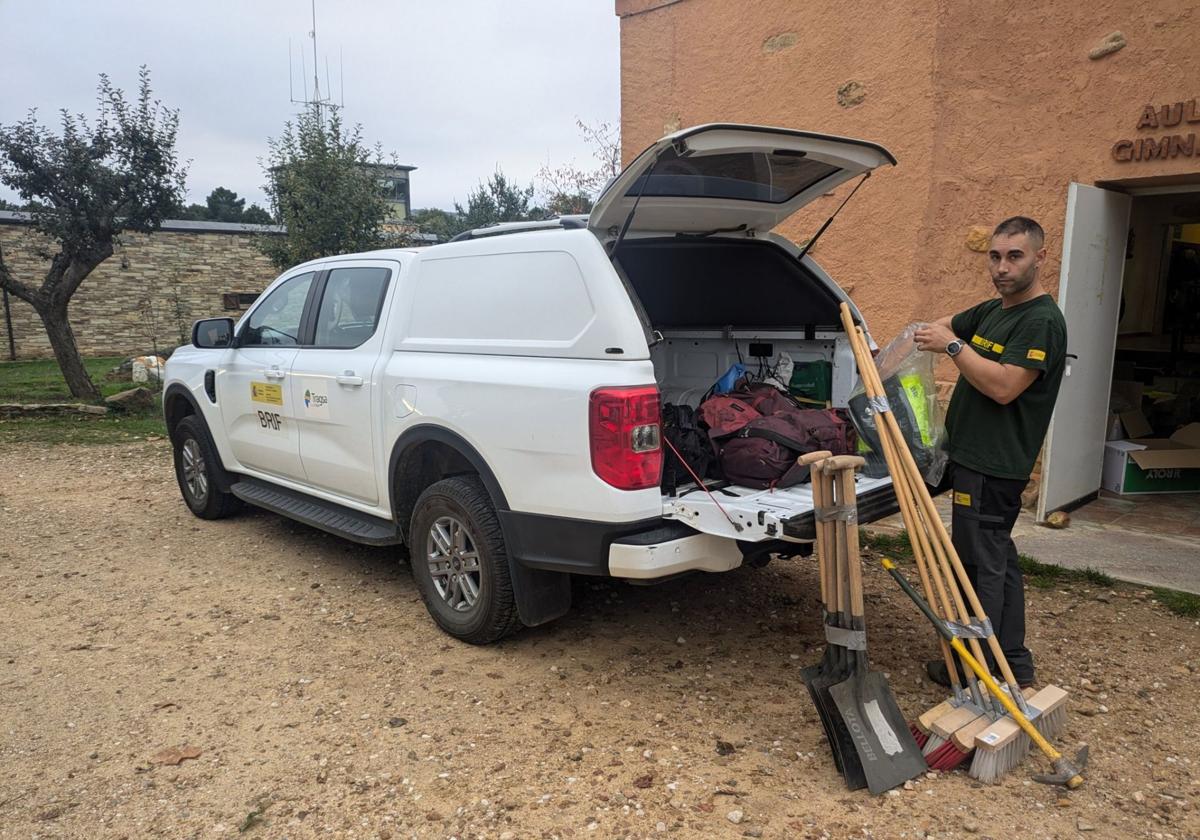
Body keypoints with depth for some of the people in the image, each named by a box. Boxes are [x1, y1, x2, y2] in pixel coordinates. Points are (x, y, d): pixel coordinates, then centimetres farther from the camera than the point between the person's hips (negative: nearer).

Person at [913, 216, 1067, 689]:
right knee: (998, 561, 15)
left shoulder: (1042, 321, -14)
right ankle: (1014, 664, 26)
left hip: (993, 466, -10)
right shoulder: (991, 311, 13)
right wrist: (932, 333, 9)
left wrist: (952, 346, -17)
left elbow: (1004, 386, -24)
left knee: (982, 565, -2)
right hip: (976, 456, 10)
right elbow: (943, 326, 29)